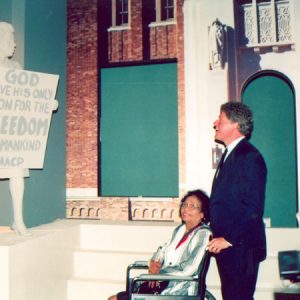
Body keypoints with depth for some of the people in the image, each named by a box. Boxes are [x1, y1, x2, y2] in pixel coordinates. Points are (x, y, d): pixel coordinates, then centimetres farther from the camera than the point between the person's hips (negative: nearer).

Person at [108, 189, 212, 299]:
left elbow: (188, 269, -18)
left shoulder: (203, 234, -11)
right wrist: (154, 263, -5)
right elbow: (162, 253, 17)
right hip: (163, 283, 7)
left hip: (179, 291, -7)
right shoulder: (179, 230, 13)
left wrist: (159, 271, -8)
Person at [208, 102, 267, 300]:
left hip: (241, 246, -9)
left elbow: (253, 207, -19)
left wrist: (229, 238, -18)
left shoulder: (249, 156, -13)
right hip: (225, 245, 9)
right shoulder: (230, 155, 17)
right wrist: (217, 235, 12)